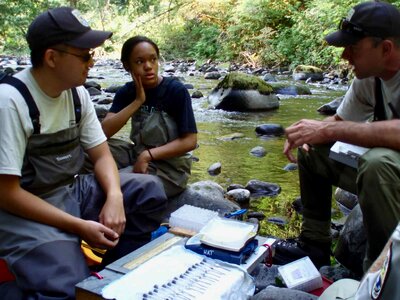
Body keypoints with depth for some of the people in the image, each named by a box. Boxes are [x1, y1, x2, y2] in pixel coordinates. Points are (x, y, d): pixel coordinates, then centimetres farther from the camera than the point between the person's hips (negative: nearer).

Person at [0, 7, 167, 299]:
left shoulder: (78, 93, 0)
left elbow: (101, 155, 4)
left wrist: (114, 197, -18)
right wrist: (80, 226, -22)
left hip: (72, 193, 7)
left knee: (150, 190, -6)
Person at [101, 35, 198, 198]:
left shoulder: (176, 90, -14)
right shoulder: (127, 92, 1)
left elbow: (190, 141, -15)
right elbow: (105, 131, -12)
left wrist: (148, 155, -21)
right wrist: (138, 101, -18)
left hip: (171, 168, -5)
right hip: (139, 159, 5)